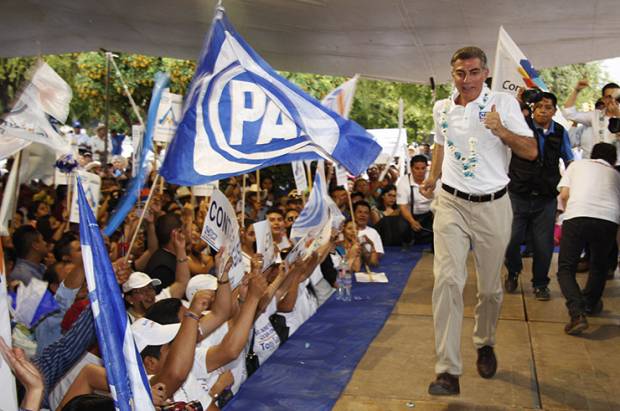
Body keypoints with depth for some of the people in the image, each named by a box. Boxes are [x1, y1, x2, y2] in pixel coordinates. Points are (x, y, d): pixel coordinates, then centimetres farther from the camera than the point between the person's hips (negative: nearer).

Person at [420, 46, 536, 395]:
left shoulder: (504, 103, -4)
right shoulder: (441, 108, 8)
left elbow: (531, 151, -8)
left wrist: (502, 131, -23)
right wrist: (432, 178, 28)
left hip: (492, 206, -1)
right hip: (451, 203, 2)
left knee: (490, 287, 10)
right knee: (448, 280, -14)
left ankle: (486, 345, 37)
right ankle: (448, 371, -12)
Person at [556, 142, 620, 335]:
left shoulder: (577, 164, 25)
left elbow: (564, 195, 14)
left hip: (577, 216, -2)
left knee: (566, 268, 5)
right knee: (599, 265, 28)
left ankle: (577, 313, -14)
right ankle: (590, 303, 42)